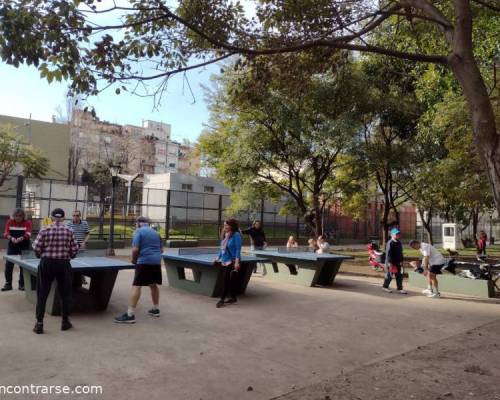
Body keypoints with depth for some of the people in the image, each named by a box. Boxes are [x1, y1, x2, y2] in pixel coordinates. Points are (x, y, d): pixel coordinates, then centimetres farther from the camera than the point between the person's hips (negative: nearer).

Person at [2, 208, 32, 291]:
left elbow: (28, 234, -19)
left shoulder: (27, 223, -5)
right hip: (12, 246, 2)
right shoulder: (10, 222, 1)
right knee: (8, 265, 2)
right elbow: (6, 233, -9)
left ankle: (22, 284, 15)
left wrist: (21, 238, -39)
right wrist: (11, 238, -31)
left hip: (24, 247, -1)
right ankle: (8, 284, 13)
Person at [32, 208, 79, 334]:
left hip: (46, 264, 0)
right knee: (65, 294, 14)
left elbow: (36, 248, -6)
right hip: (63, 265, 0)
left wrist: (41, 255, 16)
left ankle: (39, 323, 12)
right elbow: (74, 250, -2)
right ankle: (65, 321, 22)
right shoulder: (69, 231, -4)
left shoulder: (45, 230, -5)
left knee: (42, 294, 10)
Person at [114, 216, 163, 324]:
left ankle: (130, 315, -13)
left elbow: (135, 249, -12)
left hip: (144, 262, -7)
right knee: (153, 285, 19)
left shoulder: (138, 232, -3)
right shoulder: (156, 232, 17)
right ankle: (156, 309, 29)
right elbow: (161, 249, 19)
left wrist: (134, 259, 3)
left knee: (136, 286, -9)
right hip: (157, 261, 7)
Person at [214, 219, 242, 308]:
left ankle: (222, 299, 2)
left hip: (232, 261, -8)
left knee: (226, 280, -6)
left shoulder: (236, 235, -12)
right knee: (230, 280, 11)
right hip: (224, 261, 8)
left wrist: (237, 262, -20)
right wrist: (218, 258, 16)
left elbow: (238, 249, -15)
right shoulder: (224, 235, 11)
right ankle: (233, 297, 22)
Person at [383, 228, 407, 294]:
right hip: (391, 262, -7)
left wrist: (401, 261, 16)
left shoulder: (399, 242, 10)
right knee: (389, 275, 4)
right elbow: (388, 253, -19)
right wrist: (389, 263, -21)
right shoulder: (390, 243, -16)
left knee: (399, 276, 6)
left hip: (398, 262, 8)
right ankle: (385, 286, 22)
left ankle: (399, 289, 12)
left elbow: (400, 253, 18)